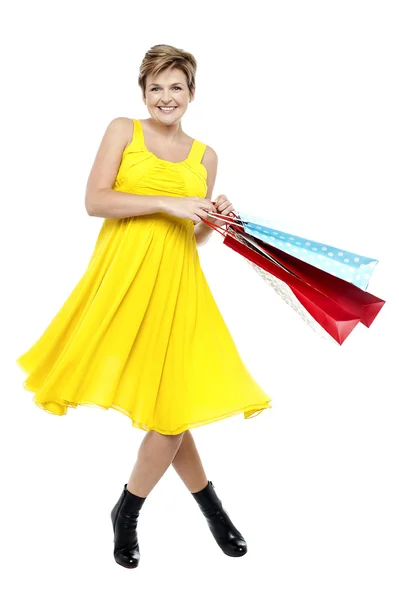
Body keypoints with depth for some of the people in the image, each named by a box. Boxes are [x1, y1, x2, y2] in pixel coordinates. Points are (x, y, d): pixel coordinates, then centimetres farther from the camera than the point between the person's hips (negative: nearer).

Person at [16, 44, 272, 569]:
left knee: (176, 402, 0)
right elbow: (95, 200, -5)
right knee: (157, 404, 0)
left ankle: (127, 514, 22)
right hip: (125, 274, -3)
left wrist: (214, 220, -3)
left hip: (176, 281, 3)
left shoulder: (205, 156, 15)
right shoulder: (123, 130, 7)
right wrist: (166, 203, -12)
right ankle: (210, 504, 22)